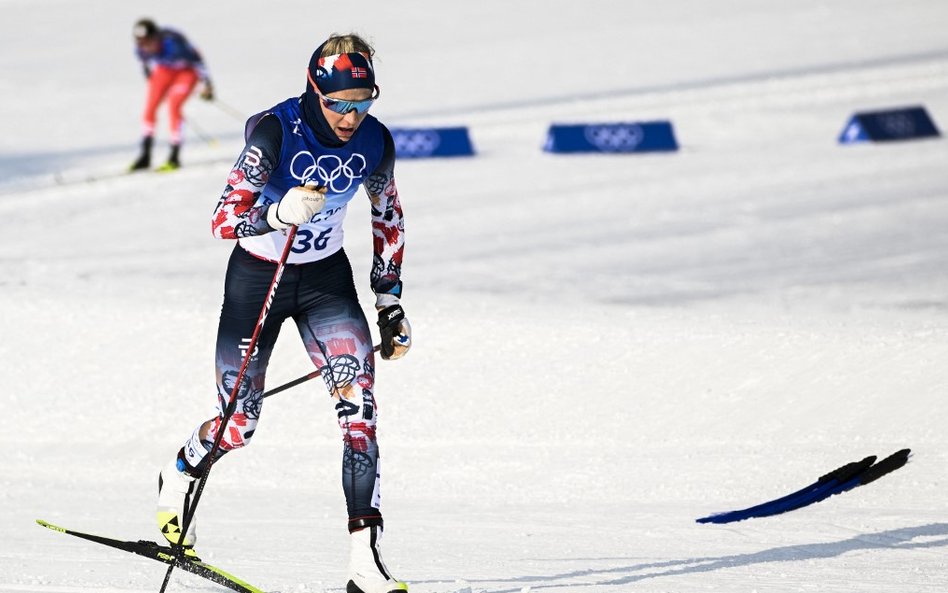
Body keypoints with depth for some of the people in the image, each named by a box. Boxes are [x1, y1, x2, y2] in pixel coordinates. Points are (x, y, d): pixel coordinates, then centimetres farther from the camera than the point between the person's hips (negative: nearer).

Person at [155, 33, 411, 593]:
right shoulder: (274, 131, -25)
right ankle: (180, 477, 40)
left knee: (359, 397, -19)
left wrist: (391, 302, 8)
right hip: (257, 276, -2)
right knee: (239, 422, 3)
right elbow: (222, 220, -25)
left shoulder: (375, 142, -12)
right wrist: (278, 214, -44)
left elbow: (389, 218, 8)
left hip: (327, 278, 3)